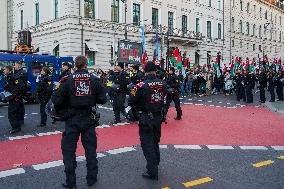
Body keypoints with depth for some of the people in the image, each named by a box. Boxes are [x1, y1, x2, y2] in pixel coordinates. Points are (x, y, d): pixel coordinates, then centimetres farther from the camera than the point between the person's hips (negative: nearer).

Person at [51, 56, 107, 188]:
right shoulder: (94, 79, -5)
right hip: (89, 119, 2)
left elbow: (56, 100, -12)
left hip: (72, 120, -2)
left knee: (69, 150, 9)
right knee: (91, 149, 15)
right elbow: (103, 99, -4)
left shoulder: (68, 80, -9)